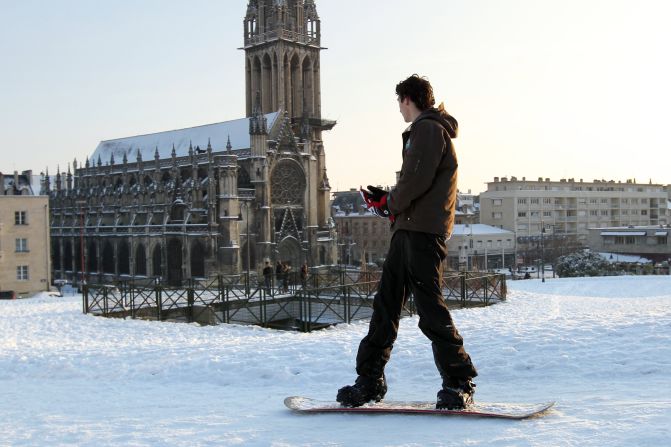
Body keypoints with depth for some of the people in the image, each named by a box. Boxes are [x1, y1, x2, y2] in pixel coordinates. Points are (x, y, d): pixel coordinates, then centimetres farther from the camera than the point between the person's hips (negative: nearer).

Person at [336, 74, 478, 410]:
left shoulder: (428, 129, -6)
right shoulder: (425, 130, 25)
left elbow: (416, 180, -18)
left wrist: (390, 204, -3)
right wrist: (388, 200, 14)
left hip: (424, 231, -10)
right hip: (408, 230, 10)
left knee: (429, 308, -8)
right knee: (385, 304, 8)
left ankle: (460, 382, 2)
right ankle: (370, 379, 13)